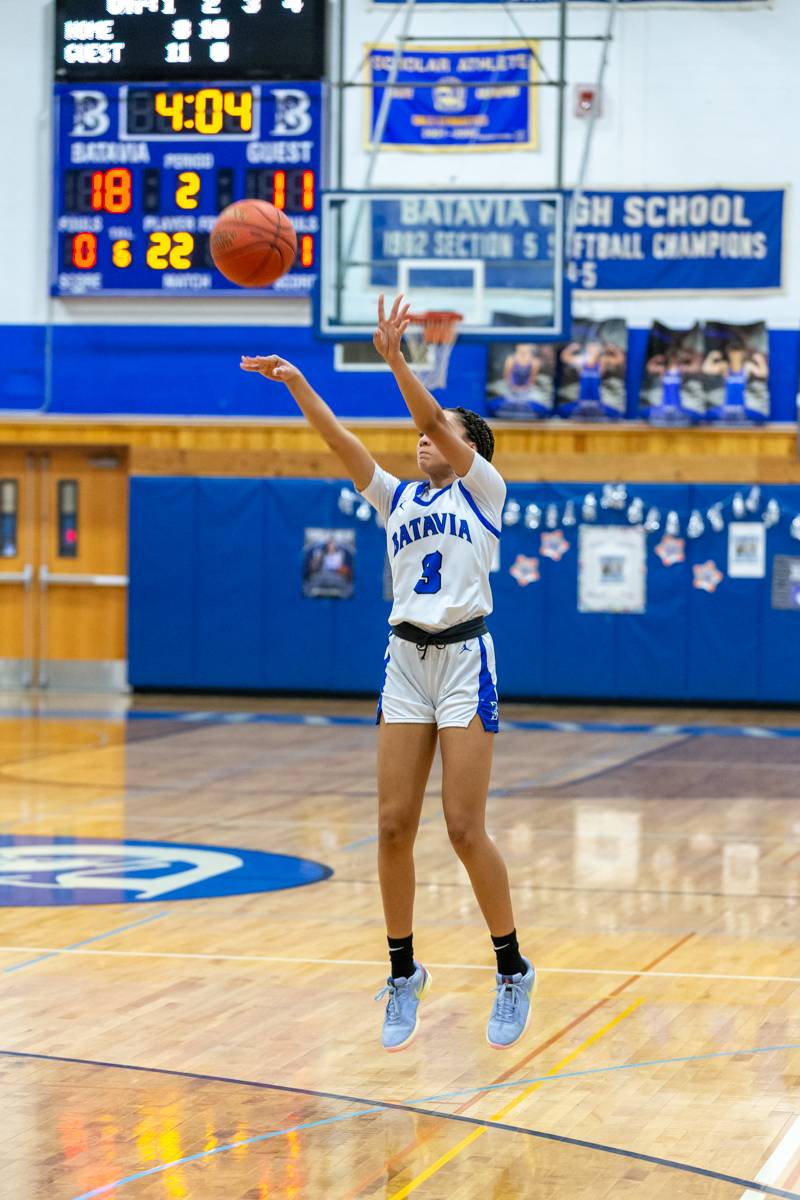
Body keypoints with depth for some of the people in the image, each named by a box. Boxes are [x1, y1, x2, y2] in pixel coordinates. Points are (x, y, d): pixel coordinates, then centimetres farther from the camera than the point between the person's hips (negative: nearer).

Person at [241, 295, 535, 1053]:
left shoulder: (482, 491, 3)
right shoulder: (399, 500, 16)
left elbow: (437, 423, -12)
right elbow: (340, 442, 6)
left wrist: (394, 358, -23)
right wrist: (295, 383, -6)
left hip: (465, 658, -5)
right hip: (406, 660, 5)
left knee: (465, 827, -9)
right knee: (393, 826, 0)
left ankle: (511, 970, 5)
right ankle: (404, 975, 11)